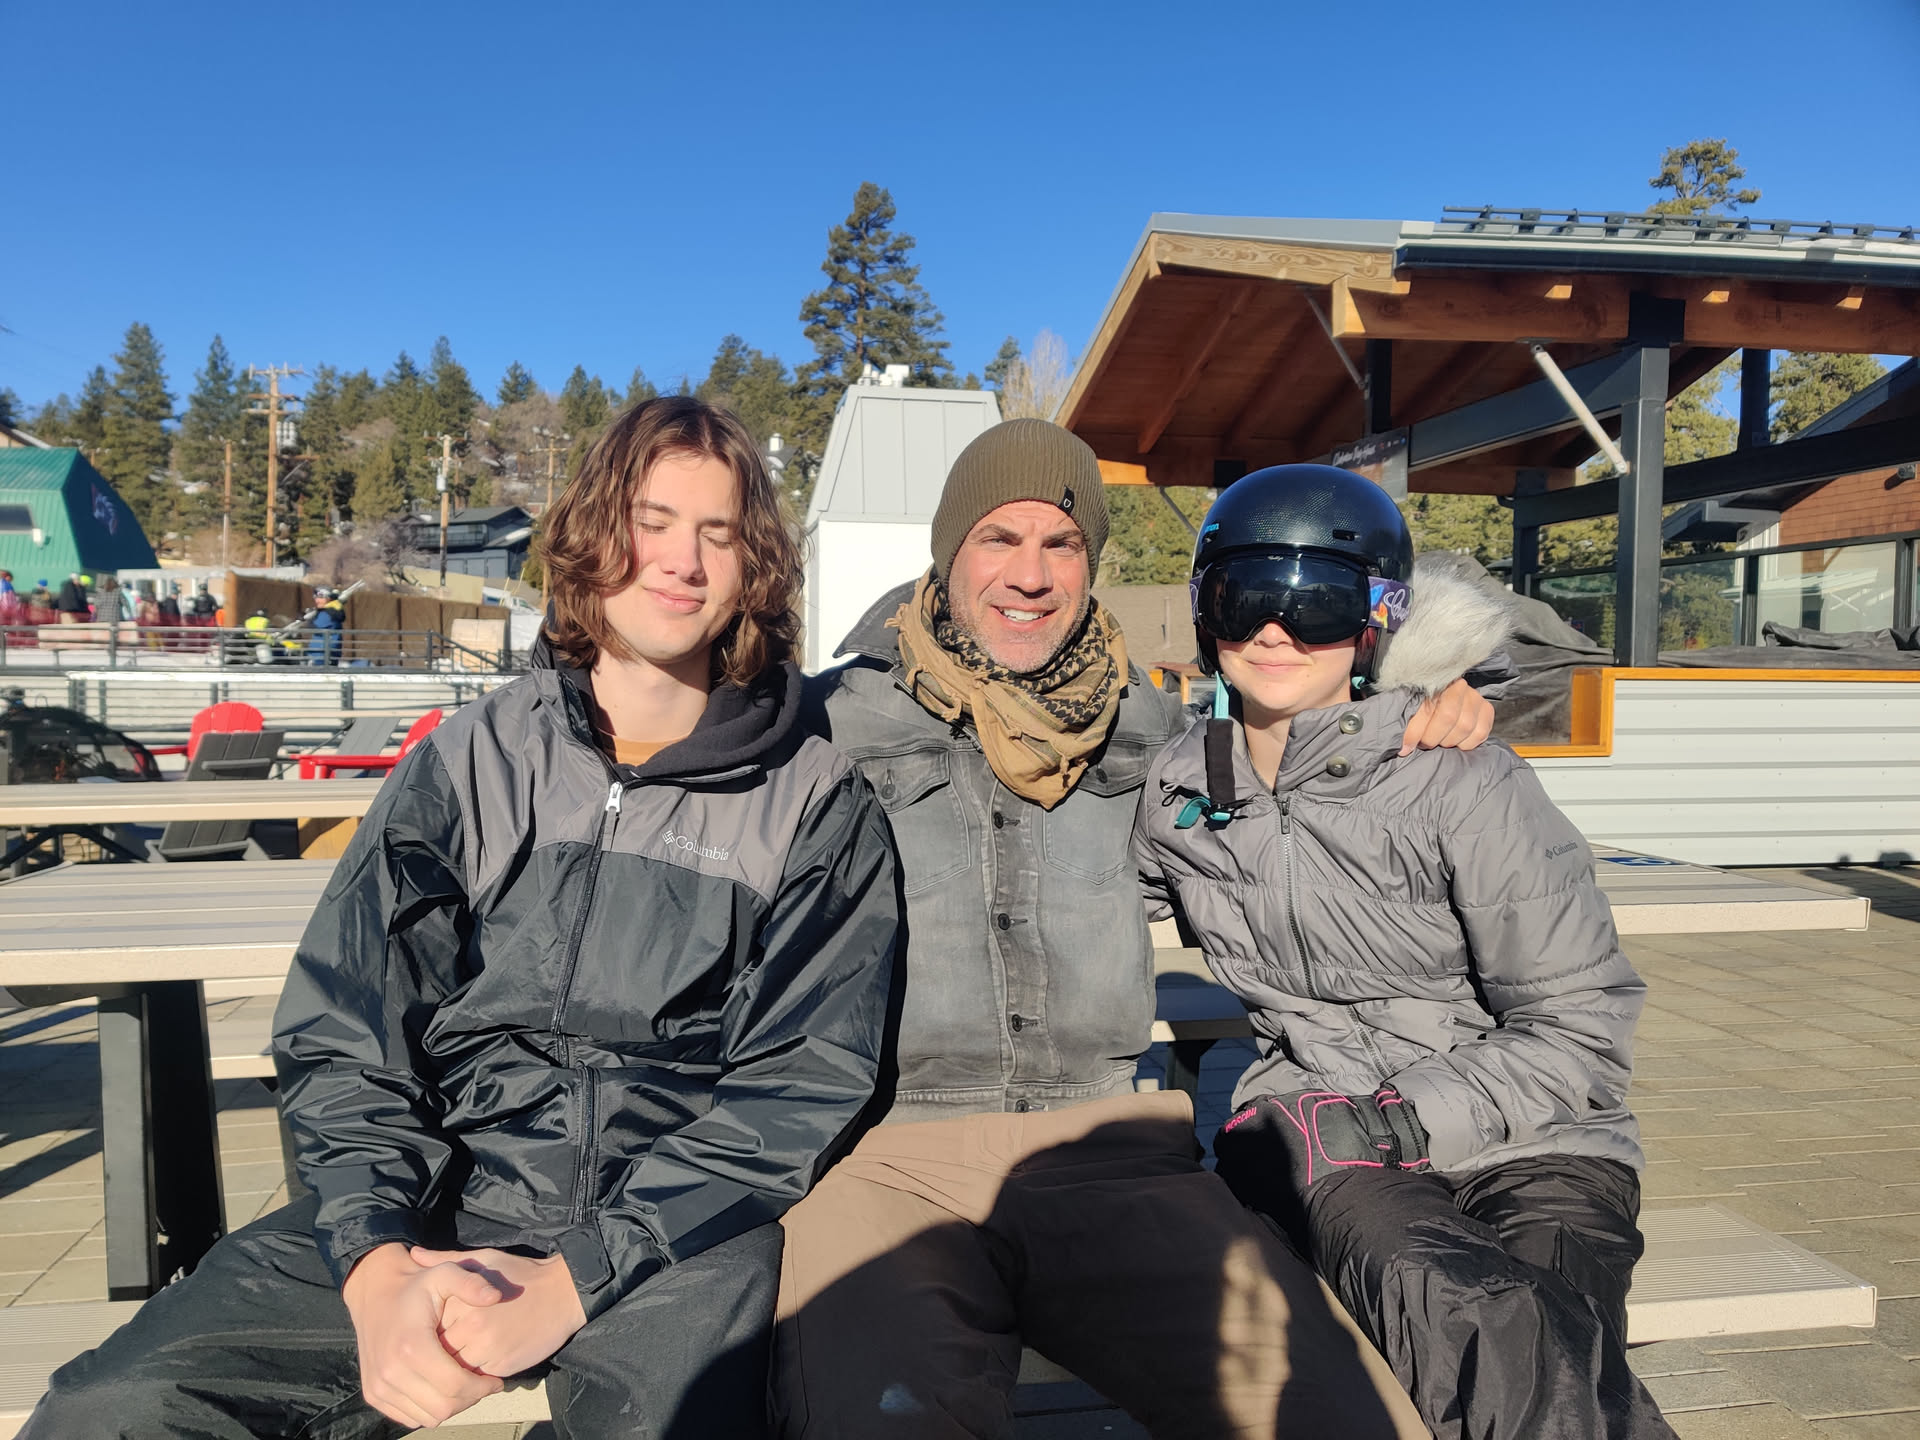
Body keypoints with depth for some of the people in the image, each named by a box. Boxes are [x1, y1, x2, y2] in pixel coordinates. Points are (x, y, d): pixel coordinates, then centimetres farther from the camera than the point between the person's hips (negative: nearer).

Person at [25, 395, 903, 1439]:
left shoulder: (817, 804, 3)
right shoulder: (472, 762, 9)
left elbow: (802, 1086, -3)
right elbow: (340, 1037, 5)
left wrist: (569, 1280, -13)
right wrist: (379, 1269, -13)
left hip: (681, 1222, -1)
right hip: (441, 1198, 2)